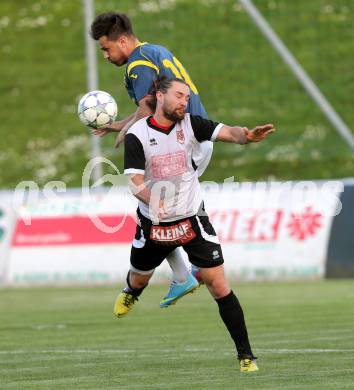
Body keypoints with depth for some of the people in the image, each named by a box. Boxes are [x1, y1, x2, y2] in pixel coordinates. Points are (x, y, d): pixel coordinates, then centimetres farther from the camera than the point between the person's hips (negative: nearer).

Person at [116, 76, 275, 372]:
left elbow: (228, 133, -22)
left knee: (219, 286, -10)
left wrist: (247, 135, -44)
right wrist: (153, 200, -38)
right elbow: (134, 180, -18)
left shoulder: (190, 124, -8)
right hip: (153, 223, 1)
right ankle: (131, 293, 64)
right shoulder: (137, 134, -11)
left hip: (192, 219, -1)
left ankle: (246, 355, -3)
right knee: (139, 279, 24)